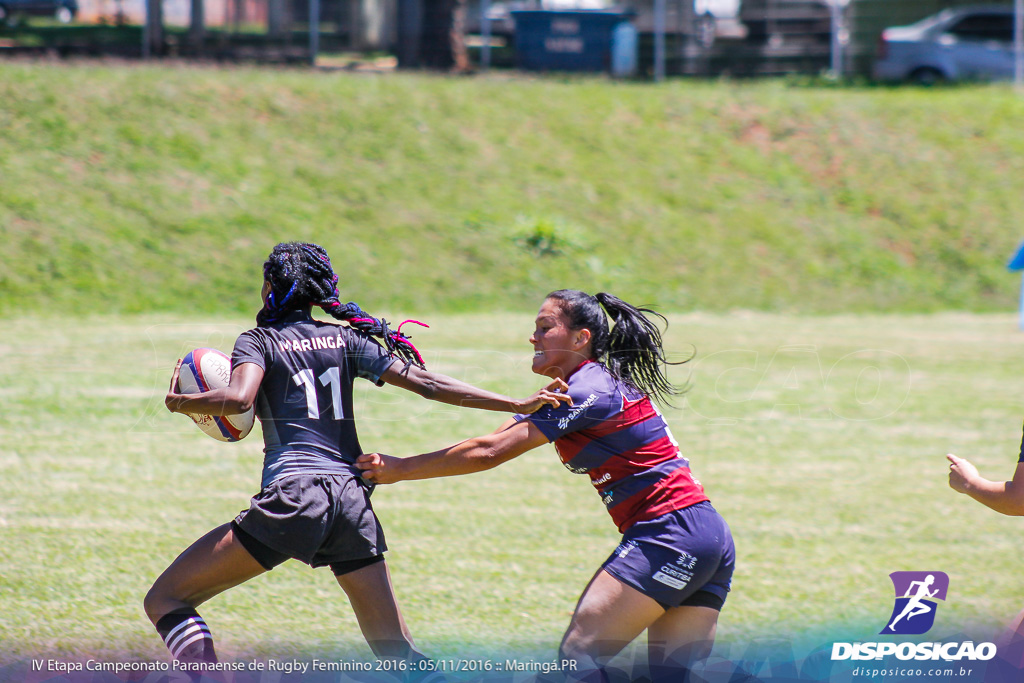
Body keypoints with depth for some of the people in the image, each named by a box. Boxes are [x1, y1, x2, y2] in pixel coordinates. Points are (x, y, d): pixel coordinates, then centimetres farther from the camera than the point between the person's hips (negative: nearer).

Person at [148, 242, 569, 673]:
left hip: (292, 496, -5)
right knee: (397, 652, 10)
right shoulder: (346, 339, 16)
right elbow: (426, 383, 10)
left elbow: (238, 399, -15)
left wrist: (179, 402, 4)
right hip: (352, 501, 5)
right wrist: (519, 406, 10)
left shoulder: (258, 341, 5)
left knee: (165, 599, 2)